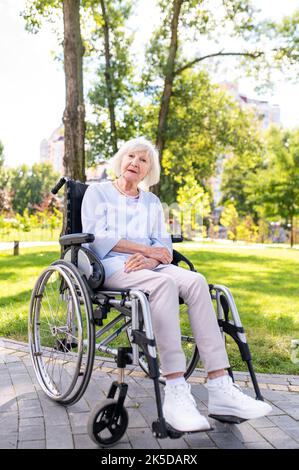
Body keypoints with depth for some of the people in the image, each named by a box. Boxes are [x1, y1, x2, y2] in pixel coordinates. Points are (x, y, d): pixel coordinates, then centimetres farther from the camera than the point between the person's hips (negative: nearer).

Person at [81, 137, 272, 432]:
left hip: (147, 266, 4)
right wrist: (146, 249, -10)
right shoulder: (97, 192, 12)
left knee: (196, 280, -27)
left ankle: (220, 388, -34)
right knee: (164, 282, -36)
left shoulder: (152, 202, 23)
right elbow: (96, 236, -5)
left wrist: (149, 259, -15)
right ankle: (175, 394, -42)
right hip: (111, 265, -4)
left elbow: (163, 246, 10)